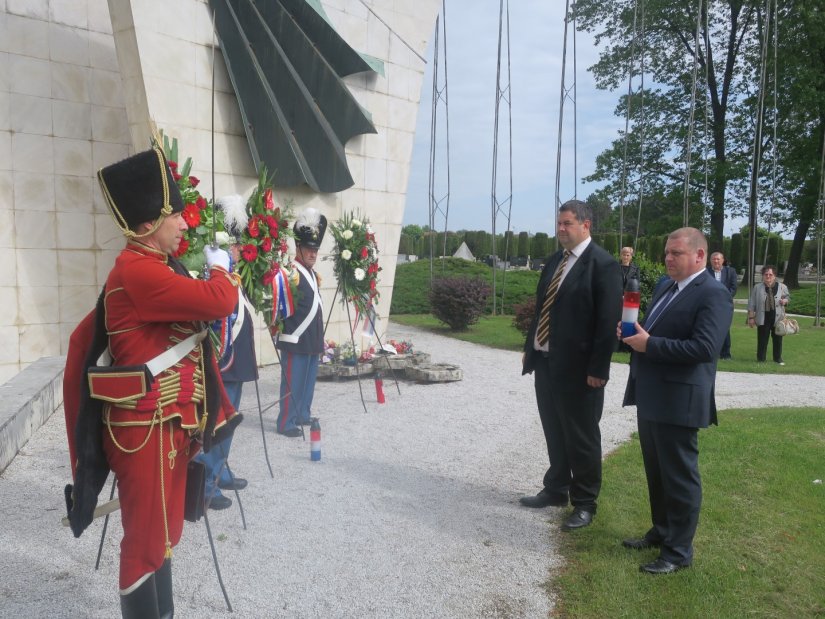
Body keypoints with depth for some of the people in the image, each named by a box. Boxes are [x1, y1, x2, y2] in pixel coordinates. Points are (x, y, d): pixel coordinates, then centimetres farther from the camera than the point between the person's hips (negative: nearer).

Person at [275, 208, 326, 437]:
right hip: (295, 340, -9)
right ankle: (286, 423, 4)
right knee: (293, 382, -3)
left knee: (308, 381, 16)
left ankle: (303, 415, 27)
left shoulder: (311, 273, 16)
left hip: (313, 340, 9)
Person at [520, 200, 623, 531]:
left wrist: (598, 368, -18)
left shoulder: (603, 264, -12)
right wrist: (530, 348, 12)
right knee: (554, 433, 19)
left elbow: (608, 320, -16)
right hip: (545, 361, 8)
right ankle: (556, 489, 36)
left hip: (577, 366, -7)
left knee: (581, 438, 7)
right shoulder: (554, 261, 12)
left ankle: (585, 503, 23)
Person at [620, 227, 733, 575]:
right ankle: (661, 531, 37)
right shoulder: (666, 288, 14)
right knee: (656, 472, 20)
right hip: (651, 397, 9)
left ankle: (679, 551, 18)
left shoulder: (713, 295, -14)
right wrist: (634, 332, 0)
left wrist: (649, 345, -22)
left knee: (679, 476, 4)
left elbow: (705, 348, -25)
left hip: (678, 401, -9)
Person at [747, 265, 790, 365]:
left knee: (777, 339, 8)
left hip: (778, 318, 1)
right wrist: (751, 317, -2)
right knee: (762, 339, 2)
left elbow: (788, 297, 17)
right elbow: (751, 304, 2)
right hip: (763, 318, -1)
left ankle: (778, 358, 21)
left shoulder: (782, 287, 3)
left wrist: (785, 301, -7)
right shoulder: (757, 288, 1)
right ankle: (761, 359, 11)